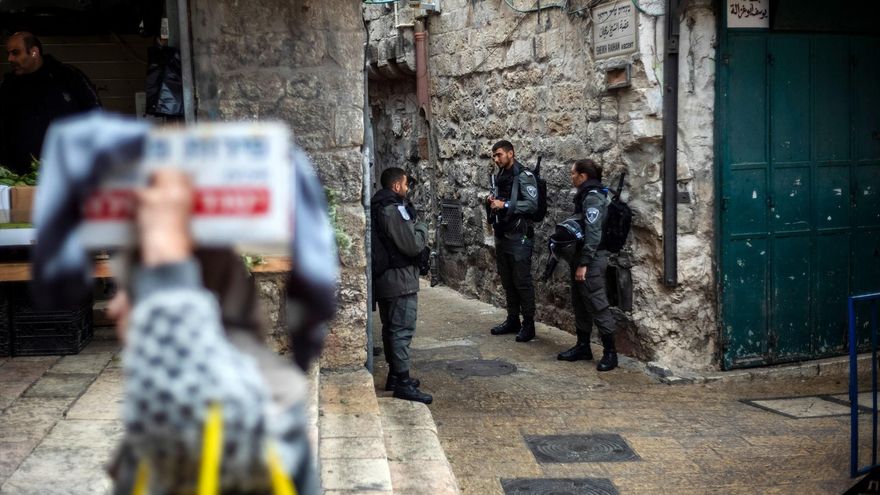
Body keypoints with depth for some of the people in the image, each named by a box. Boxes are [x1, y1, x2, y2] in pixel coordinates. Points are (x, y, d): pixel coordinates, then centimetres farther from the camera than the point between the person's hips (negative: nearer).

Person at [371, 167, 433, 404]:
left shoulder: (377, 207, 12)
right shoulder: (394, 209, -18)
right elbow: (412, 245, -20)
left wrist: (414, 228, 10)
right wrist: (422, 228, -3)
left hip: (383, 277, 10)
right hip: (400, 279, -10)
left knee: (390, 328, 16)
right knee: (403, 330, -8)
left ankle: (394, 375, 26)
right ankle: (403, 383, -7)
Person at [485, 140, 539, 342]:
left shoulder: (523, 176, -10)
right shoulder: (499, 177, 14)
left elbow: (532, 204, -19)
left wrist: (504, 205, -21)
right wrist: (491, 201, 2)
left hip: (519, 236, -8)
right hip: (501, 235, 8)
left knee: (522, 281, -5)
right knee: (507, 281, 13)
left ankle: (528, 324, 2)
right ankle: (512, 320, 22)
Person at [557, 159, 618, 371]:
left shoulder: (593, 197, -16)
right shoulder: (585, 195, 14)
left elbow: (593, 234, -21)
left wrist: (583, 264, -22)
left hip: (591, 259, -10)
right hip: (582, 258, 10)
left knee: (597, 305, -6)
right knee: (580, 305, 15)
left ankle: (610, 352, 0)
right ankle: (583, 346, 24)